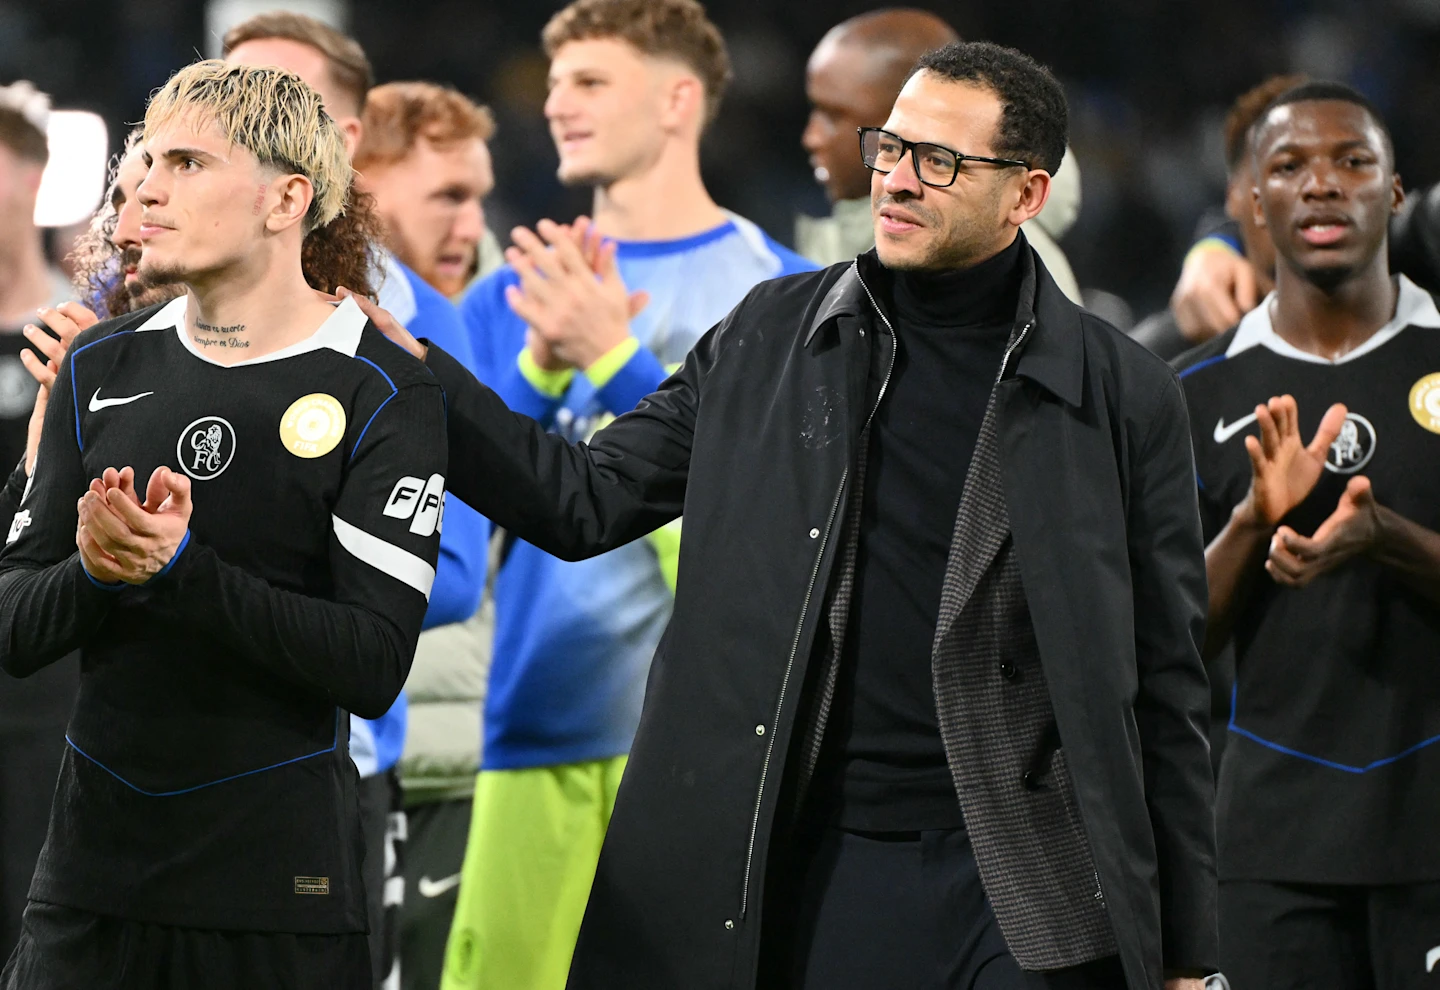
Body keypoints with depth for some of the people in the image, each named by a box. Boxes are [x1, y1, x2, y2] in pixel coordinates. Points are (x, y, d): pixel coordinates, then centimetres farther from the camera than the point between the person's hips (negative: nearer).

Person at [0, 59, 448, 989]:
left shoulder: (385, 394, -6)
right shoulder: (103, 365, 9)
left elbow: (373, 667, -15)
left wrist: (179, 571, -23)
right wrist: (94, 572, -16)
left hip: (279, 881, -4)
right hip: (90, 863, 4)